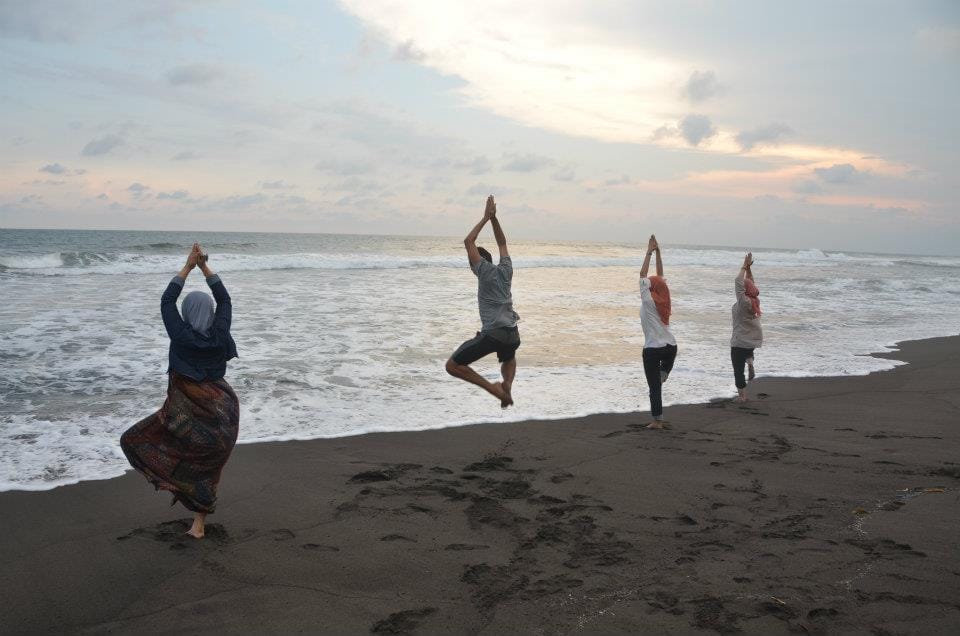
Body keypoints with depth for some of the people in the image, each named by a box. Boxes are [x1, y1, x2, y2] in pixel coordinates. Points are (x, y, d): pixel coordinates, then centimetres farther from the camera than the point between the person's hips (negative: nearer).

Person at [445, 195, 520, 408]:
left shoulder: (485, 271, -2)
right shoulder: (505, 270, 13)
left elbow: (468, 242, 0)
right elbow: (502, 243, 27)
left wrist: (486, 218, 6)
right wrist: (494, 218, 23)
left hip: (492, 334, -7)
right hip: (512, 335, 7)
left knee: (452, 366, -1)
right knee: (509, 360, 41)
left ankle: (490, 387, -11)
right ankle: (507, 385, 11)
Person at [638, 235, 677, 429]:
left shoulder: (648, 301, -9)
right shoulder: (664, 300, 5)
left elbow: (643, 274, -8)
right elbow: (660, 276, 13)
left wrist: (649, 252, -4)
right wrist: (657, 252, 12)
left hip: (652, 349, -6)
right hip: (671, 346, 6)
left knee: (654, 386, 0)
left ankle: (657, 420, 2)